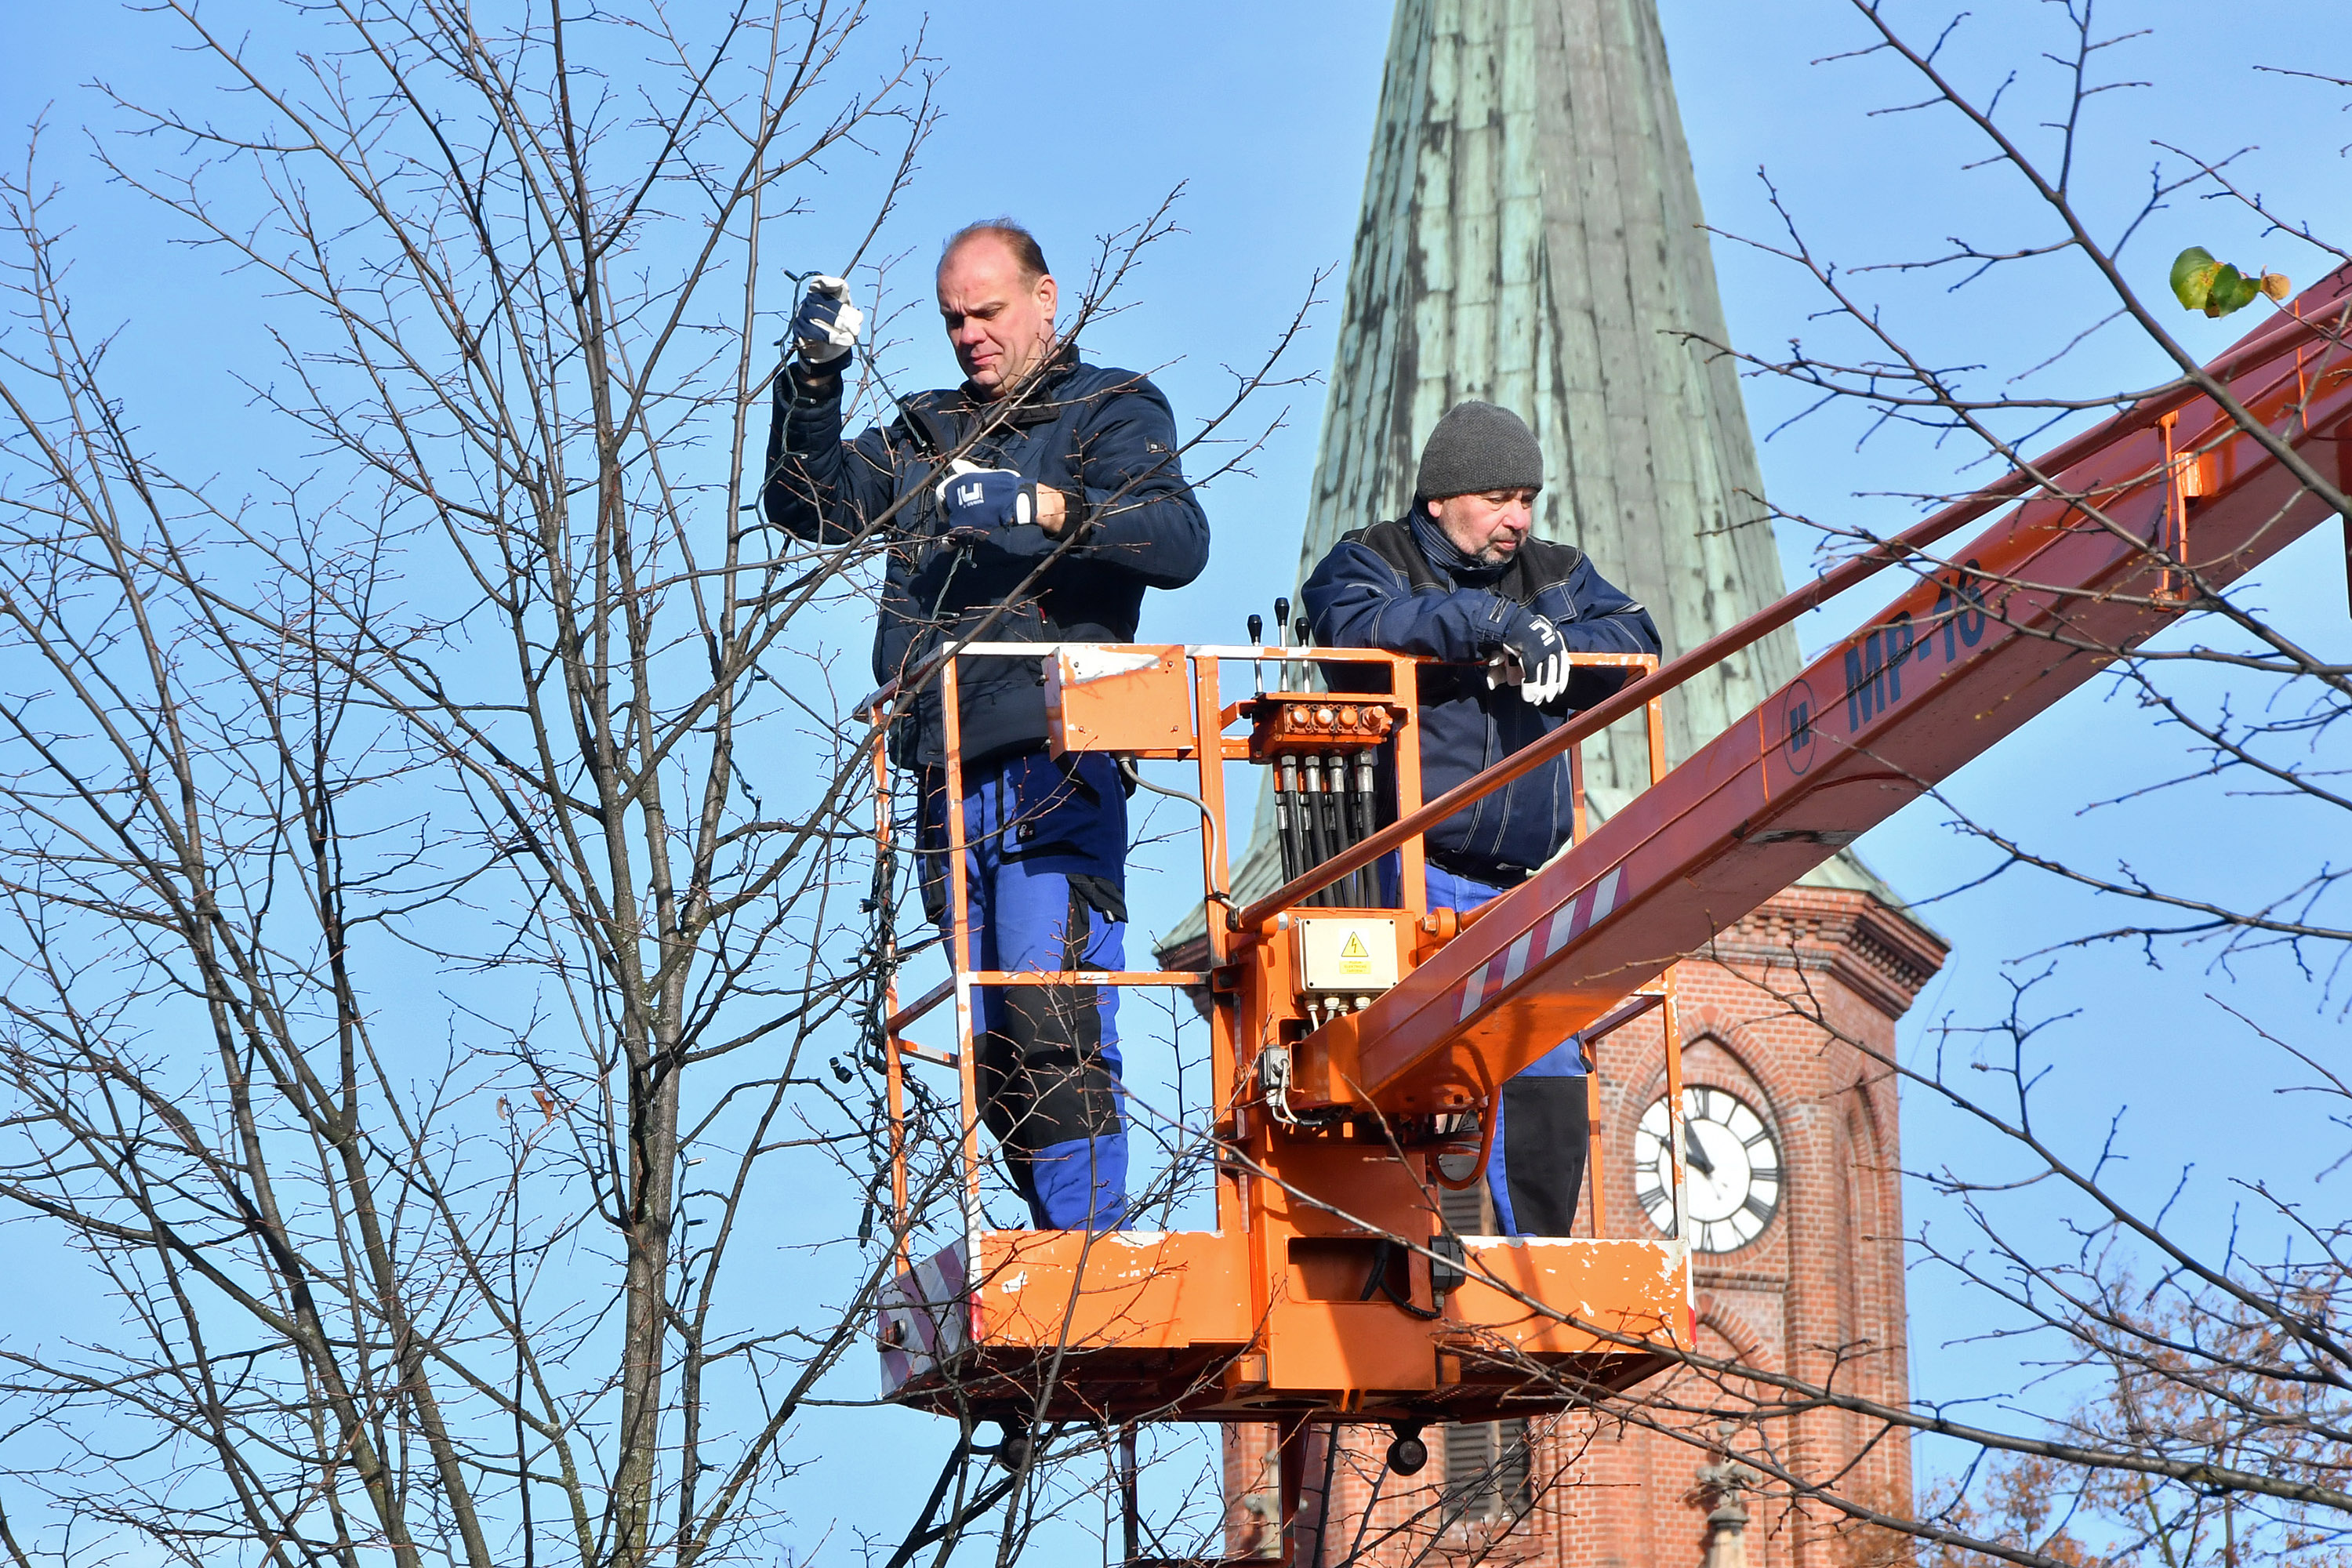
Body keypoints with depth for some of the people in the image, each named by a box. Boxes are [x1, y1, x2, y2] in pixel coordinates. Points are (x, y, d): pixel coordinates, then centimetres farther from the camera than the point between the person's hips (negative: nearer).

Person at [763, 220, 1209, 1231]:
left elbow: (1180, 541, -10)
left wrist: (1042, 506, -22)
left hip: (1053, 774, -6)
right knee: (995, 1049, 5)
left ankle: (1090, 1246, -18)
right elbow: (808, 504, 14)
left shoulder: (1111, 411, 7)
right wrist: (814, 383, -1)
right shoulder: (930, 435, 24)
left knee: (1054, 1024, -17)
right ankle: (1063, 1241, 10)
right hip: (951, 783, 6)